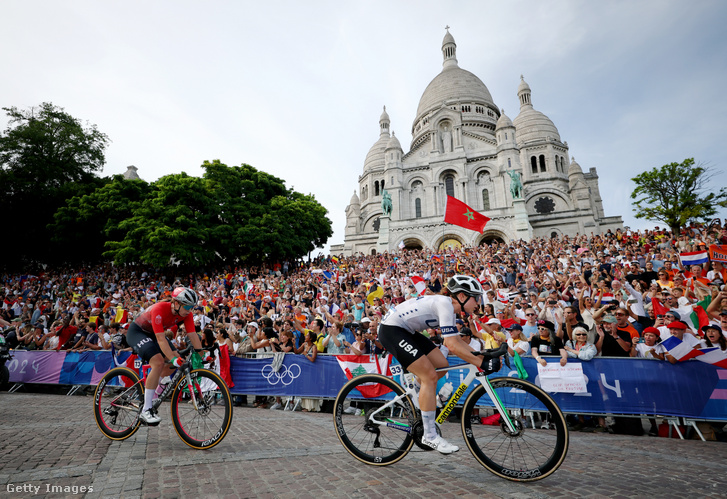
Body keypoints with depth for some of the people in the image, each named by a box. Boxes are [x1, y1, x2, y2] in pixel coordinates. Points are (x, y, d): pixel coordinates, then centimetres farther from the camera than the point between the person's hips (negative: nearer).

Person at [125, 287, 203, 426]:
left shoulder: (186, 313, -18)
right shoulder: (159, 309, -36)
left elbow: (193, 335, -19)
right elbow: (161, 339, -40)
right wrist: (173, 359, -46)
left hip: (152, 334, 7)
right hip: (137, 332, -7)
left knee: (176, 363, -6)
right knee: (158, 363, -27)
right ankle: (145, 411, -16)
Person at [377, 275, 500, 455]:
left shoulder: (450, 307, 8)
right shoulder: (444, 303, -21)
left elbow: (457, 340, 13)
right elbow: (452, 345, -27)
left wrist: (483, 356, 3)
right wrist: (481, 363, -21)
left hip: (407, 331, 10)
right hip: (391, 330, -10)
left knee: (442, 366, 5)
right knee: (430, 376, -11)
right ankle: (429, 436, 1)